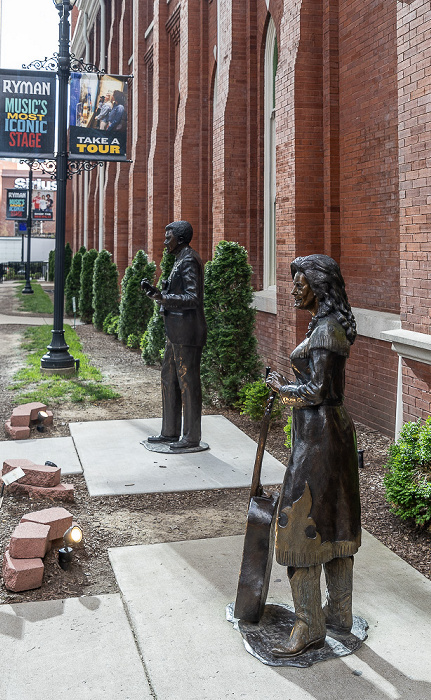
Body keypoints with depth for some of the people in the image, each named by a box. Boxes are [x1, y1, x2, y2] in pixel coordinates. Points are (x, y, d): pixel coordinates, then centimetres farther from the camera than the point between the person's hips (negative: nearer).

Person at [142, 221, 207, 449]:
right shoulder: (180, 260, 17)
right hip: (175, 331, 11)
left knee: (188, 382, -3)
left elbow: (192, 299, -21)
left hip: (187, 332, -11)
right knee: (169, 379, 15)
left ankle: (192, 437, 6)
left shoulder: (189, 261, -14)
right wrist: (156, 292, 14)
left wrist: (164, 298, -31)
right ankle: (170, 432, 25)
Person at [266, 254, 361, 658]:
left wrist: (280, 386, -6)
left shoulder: (325, 330, -19)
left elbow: (314, 392, -21)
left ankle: (310, 627, 8)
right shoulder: (332, 325, 12)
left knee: (301, 526, -2)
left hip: (318, 438, -10)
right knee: (335, 524, 16)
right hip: (335, 430, 10)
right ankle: (339, 614, 28)